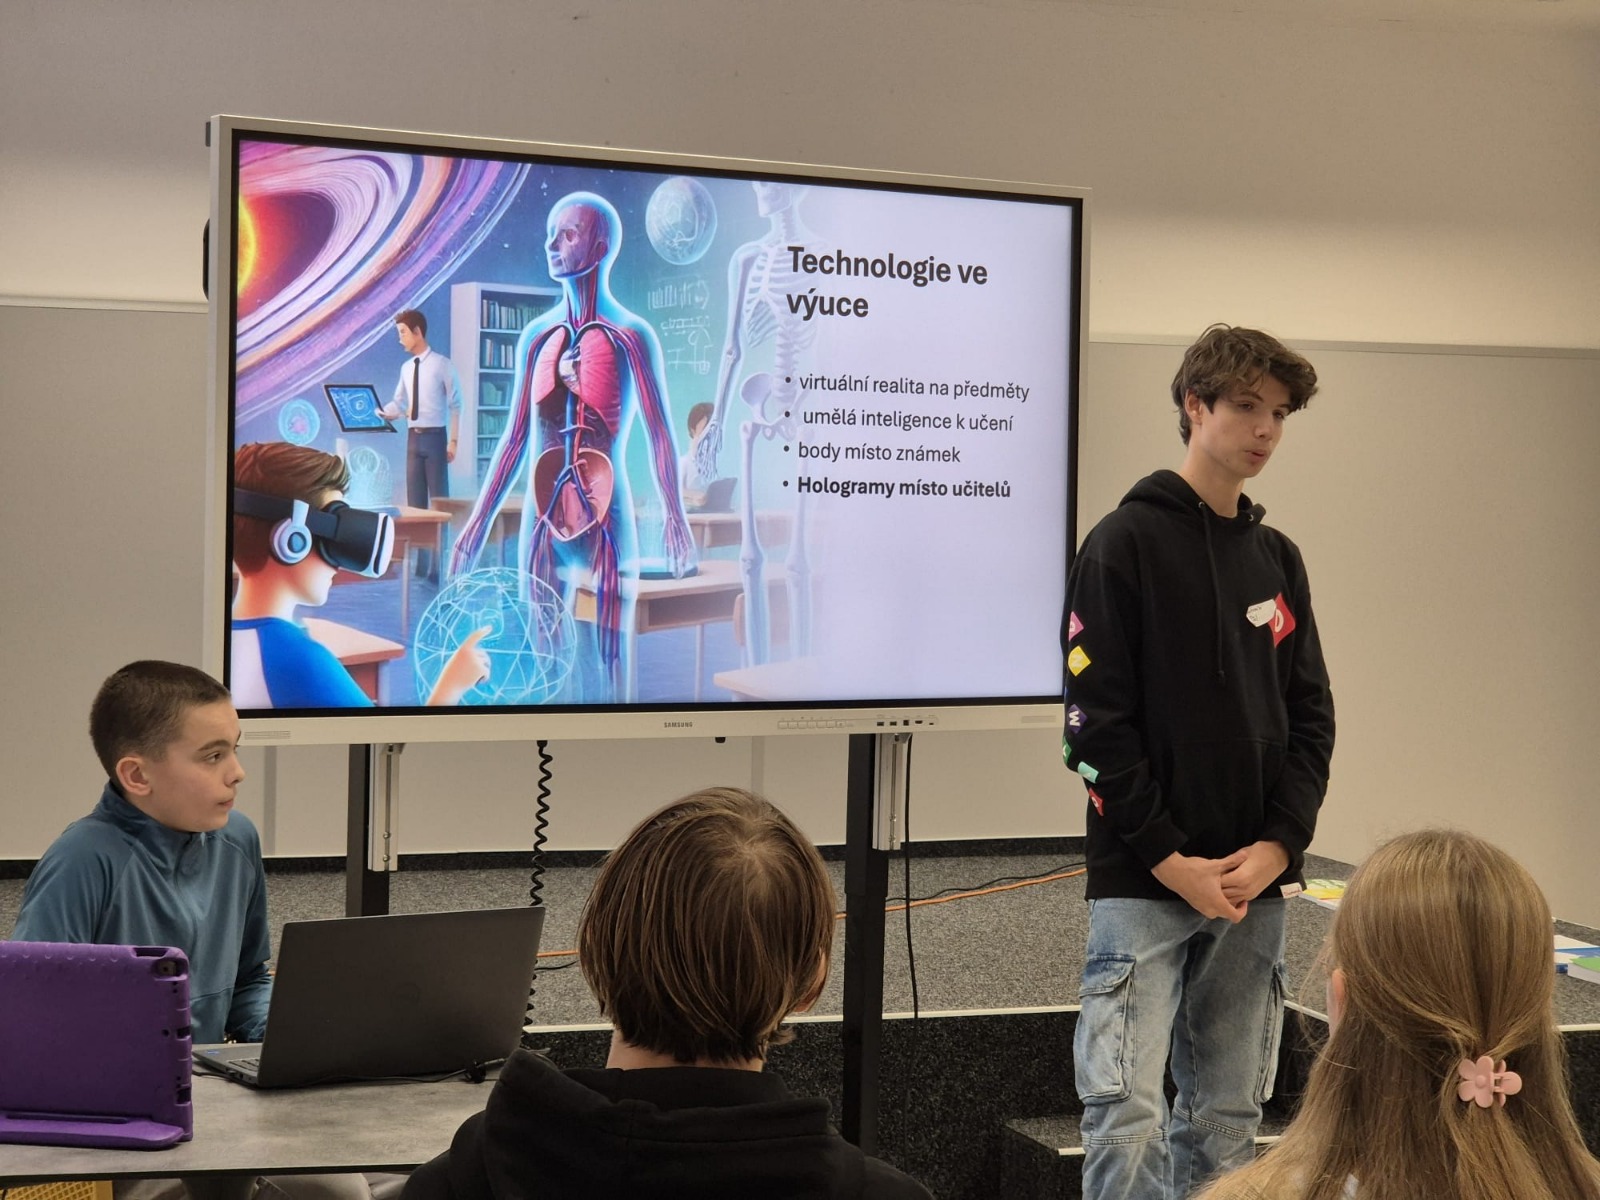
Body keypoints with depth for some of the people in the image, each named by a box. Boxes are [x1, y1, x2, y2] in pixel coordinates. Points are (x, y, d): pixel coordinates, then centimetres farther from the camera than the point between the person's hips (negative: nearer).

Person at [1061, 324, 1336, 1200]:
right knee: (1127, 1115, -9)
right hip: (1142, 881, -5)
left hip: (1255, 884, 6)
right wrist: (1169, 860, -12)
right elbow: (1095, 720, -9)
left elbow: (1311, 716, 12)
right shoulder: (1127, 543, -3)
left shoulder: (1277, 559, 14)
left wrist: (1278, 846, -3)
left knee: (1227, 1115, 9)